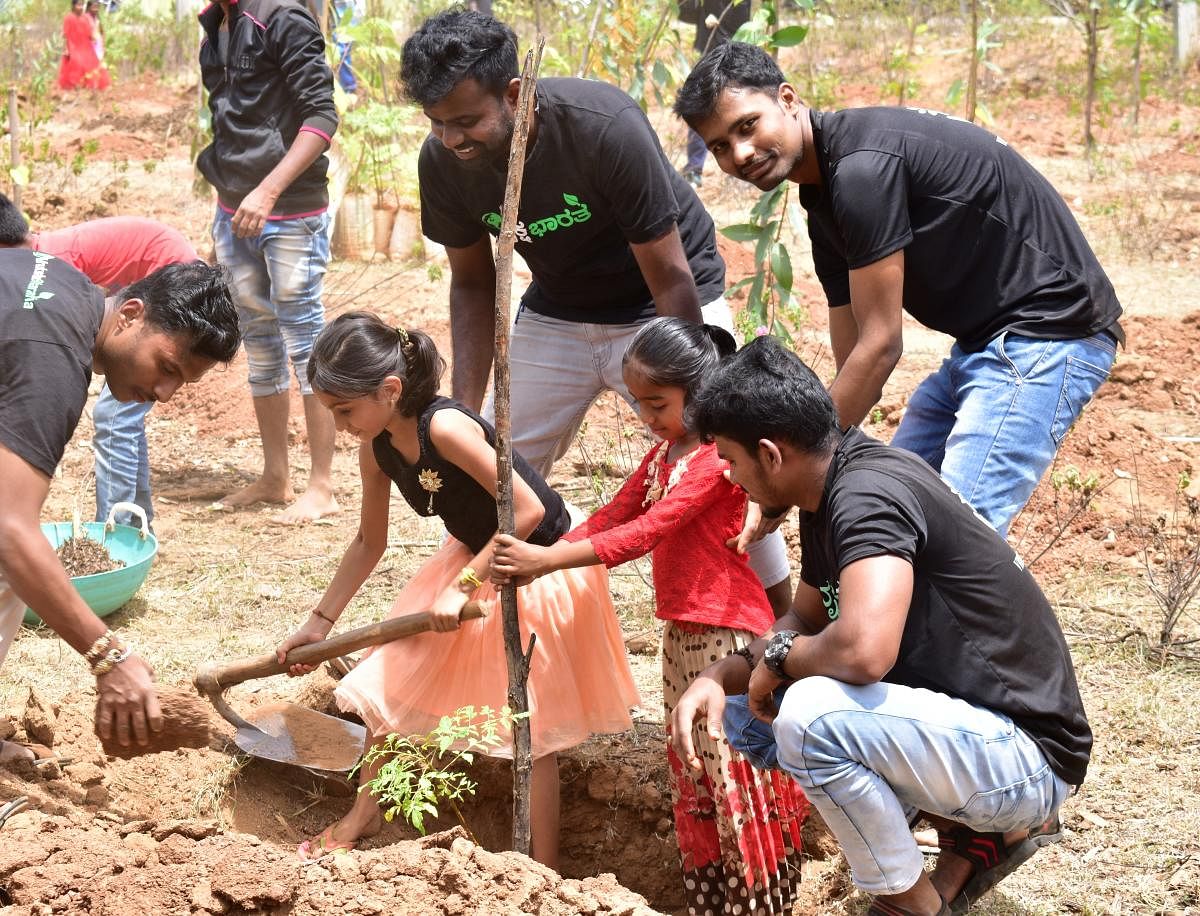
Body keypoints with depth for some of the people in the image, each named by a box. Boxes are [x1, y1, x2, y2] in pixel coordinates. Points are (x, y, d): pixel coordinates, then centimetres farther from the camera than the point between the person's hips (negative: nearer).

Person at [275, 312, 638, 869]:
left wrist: (465, 584, -28)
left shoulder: (444, 428, -32)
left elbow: (528, 510, -32)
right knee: (391, 676, 8)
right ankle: (364, 812, 29)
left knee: (531, 724, -1)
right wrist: (319, 623, 10)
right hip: (474, 559, 8)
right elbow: (369, 542, 7)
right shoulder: (376, 449, -8)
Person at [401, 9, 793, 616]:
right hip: (557, 313, 5)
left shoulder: (605, 128, -33)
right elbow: (473, 283, -1)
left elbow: (671, 280, -25)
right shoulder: (442, 162, -18)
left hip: (662, 310, -5)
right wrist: (466, 408, -9)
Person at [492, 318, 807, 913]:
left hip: (728, 634, -9)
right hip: (681, 633, 9)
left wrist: (547, 559, -28)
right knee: (693, 775, 14)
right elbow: (611, 519, 10)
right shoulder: (663, 454, 13)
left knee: (733, 770, -3)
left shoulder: (719, 456, -18)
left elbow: (645, 532, -25)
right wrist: (533, 562, -4)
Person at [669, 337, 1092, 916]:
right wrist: (719, 677, 1)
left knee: (810, 714, -31)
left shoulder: (870, 494, -23)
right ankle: (973, 835, 12)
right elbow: (806, 622, 20)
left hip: (1028, 757, -10)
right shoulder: (830, 497, 6)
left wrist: (777, 657, -16)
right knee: (743, 714, 12)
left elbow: (864, 650, -38)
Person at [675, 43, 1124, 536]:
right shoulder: (825, 200, 10)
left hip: (1048, 333, -11)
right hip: (981, 342, 11)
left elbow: (880, 346, -19)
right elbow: (852, 359, 10)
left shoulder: (862, 166, -21)